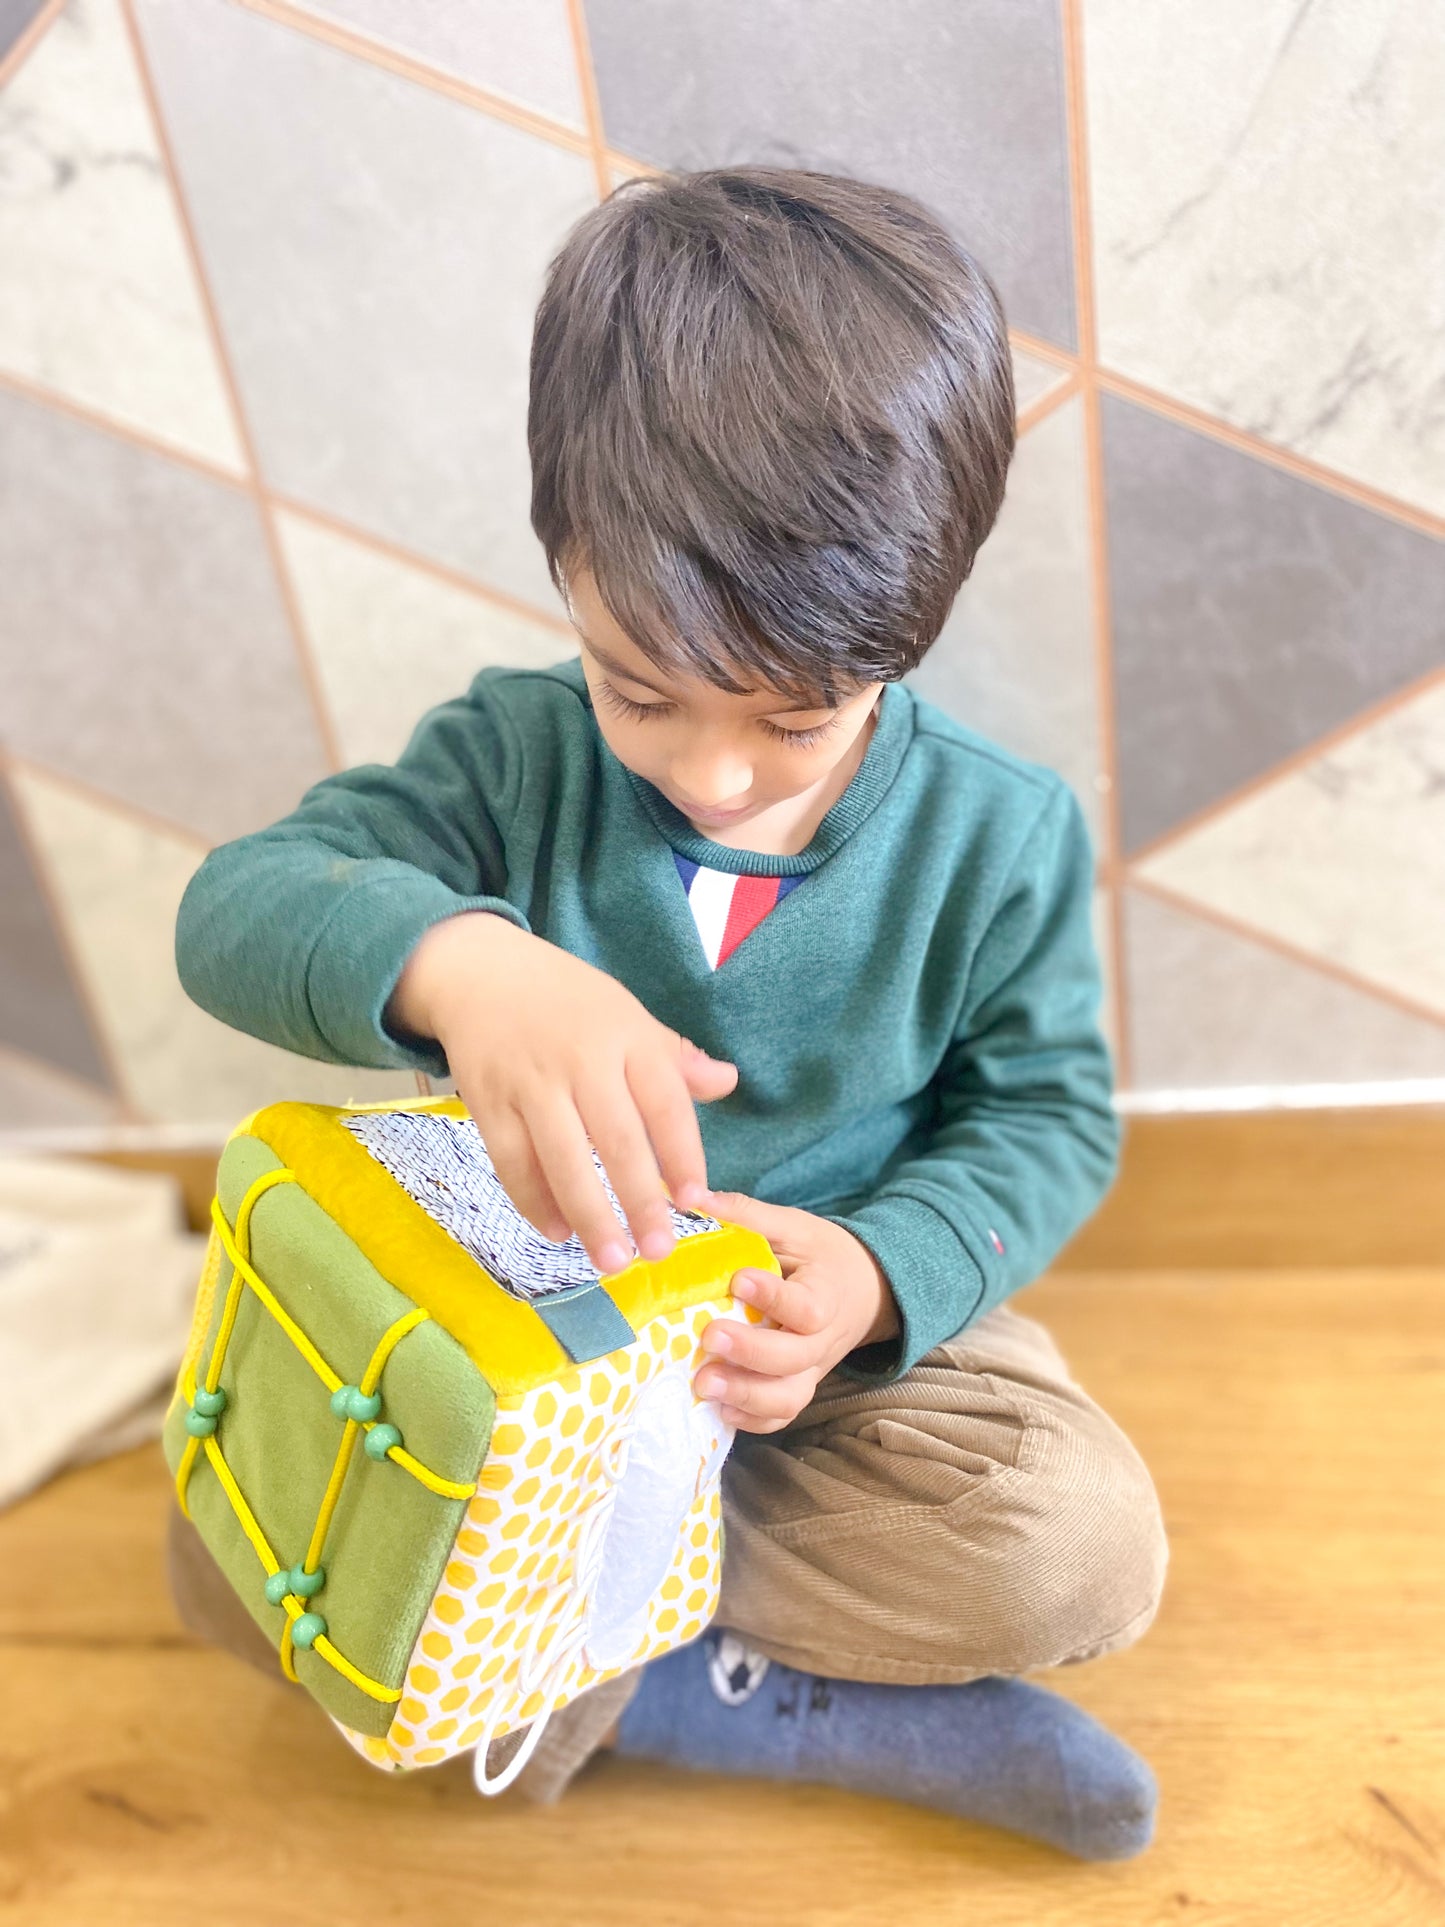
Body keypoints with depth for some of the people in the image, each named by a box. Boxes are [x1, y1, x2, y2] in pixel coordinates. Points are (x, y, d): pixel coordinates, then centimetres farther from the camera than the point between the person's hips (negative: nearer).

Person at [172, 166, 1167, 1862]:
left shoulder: (1001, 834, -12)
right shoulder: (517, 753, -13)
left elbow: (1045, 1114, -5)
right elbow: (238, 906, -23)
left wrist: (881, 1271, -27)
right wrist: (455, 960, -47)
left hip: (834, 1323, 0)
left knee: (1084, 1549, -25)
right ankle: (792, 1709, -14)